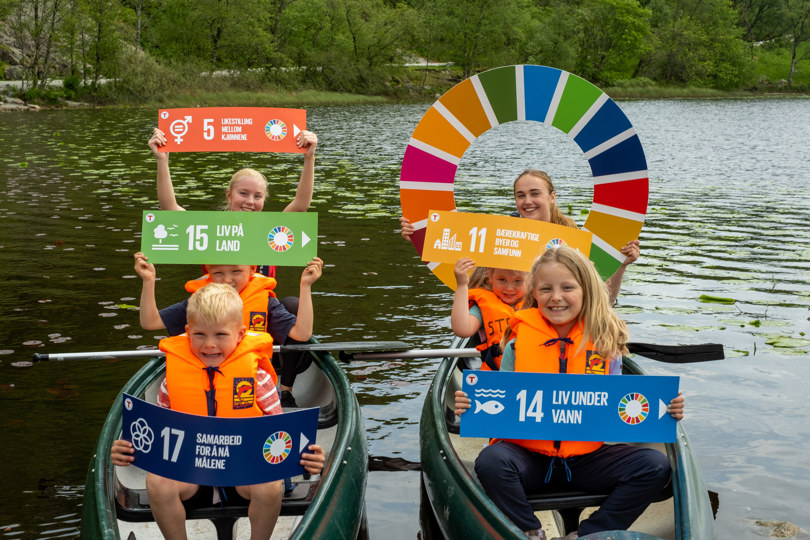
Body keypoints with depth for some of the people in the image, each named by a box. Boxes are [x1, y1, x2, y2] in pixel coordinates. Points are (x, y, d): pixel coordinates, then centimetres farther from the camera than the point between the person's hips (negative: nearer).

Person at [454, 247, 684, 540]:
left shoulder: (605, 344, 2)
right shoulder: (519, 342, -2)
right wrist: (474, 406, -21)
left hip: (586, 458, 2)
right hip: (527, 455, -2)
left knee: (655, 466, -15)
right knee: (491, 461, -32)